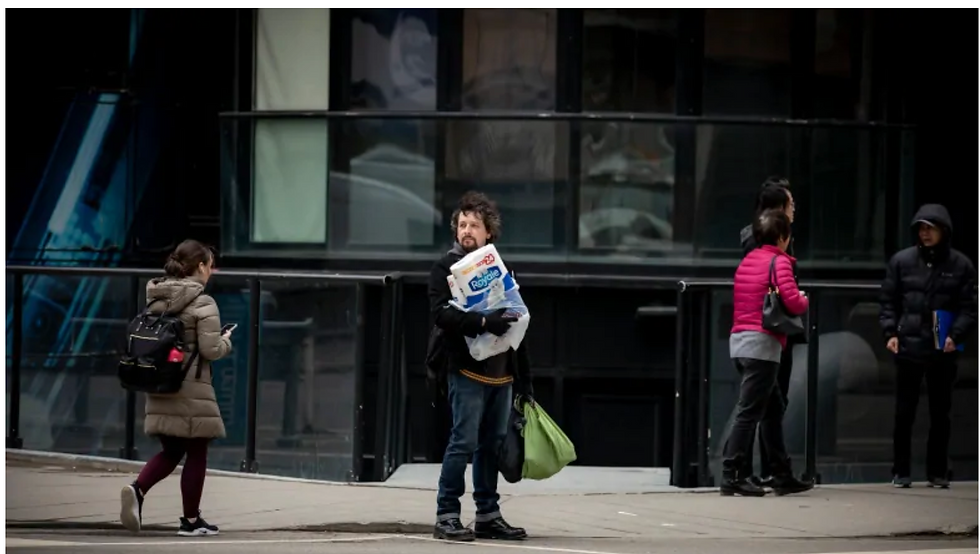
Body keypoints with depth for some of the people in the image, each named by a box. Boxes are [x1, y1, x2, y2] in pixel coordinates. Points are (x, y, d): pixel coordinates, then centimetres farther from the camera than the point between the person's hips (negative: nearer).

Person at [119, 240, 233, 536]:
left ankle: (137, 489, -10)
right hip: (191, 391, -6)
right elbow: (211, 350, -15)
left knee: (171, 451, 15)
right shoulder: (203, 303, -12)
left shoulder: (155, 300, 8)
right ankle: (191, 520, 12)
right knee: (196, 454, 7)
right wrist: (225, 341, 5)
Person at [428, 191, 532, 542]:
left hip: (501, 374, 6)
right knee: (464, 443, -10)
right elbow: (442, 313, -15)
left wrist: (524, 378, 16)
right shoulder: (446, 268, 0)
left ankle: (488, 516, 16)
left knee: (492, 445, 9)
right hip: (467, 371, -6)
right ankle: (446, 516, -6)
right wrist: (484, 322, -28)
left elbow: (516, 325, 19)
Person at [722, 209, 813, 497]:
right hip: (763, 343, -8)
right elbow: (793, 302, -18)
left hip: (740, 341, 8)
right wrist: (804, 301, 5)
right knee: (748, 411, -9)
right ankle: (731, 476, -12)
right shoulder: (779, 262, -8)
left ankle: (782, 476, 19)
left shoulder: (747, 261, 16)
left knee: (773, 409, 16)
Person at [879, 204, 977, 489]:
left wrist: (956, 336, -13)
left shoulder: (960, 265, 2)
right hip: (908, 348, 0)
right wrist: (890, 332, -6)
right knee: (904, 413, 2)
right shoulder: (901, 261, 4)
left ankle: (938, 472, 15)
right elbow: (889, 301, 7)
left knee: (940, 414, 7)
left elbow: (969, 307, 0)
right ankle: (901, 472, 10)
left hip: (943, 351, 0)